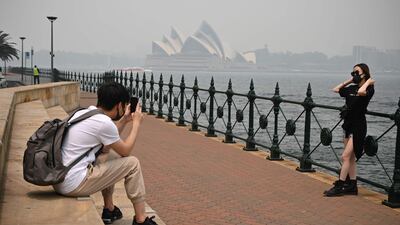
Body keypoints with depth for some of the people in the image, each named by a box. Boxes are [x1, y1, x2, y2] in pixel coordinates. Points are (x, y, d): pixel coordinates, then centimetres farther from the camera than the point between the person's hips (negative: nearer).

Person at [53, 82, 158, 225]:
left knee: (108, 157, 28)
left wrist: (124, 121, 23)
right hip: (74, 185, -9)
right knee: (132, 164, 1)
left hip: (58, 179, 9)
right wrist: (136, 123, 10)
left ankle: (109, 210, 32)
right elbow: (125, 151, 0)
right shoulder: (104, 122, -15)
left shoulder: (83, 112, 10)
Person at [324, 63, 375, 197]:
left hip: (358, 126, -8)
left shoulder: (369, 89, -10)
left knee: (345, 156, -10)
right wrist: (349, 81, 13)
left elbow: (361, 92, -32)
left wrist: (368, 82, -15)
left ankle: (339, 186, -5)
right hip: (348, 124, 8)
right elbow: (336, 90, 17)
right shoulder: (352, 88, 11)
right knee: (350, 157, 11)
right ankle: (352, 186, 18)